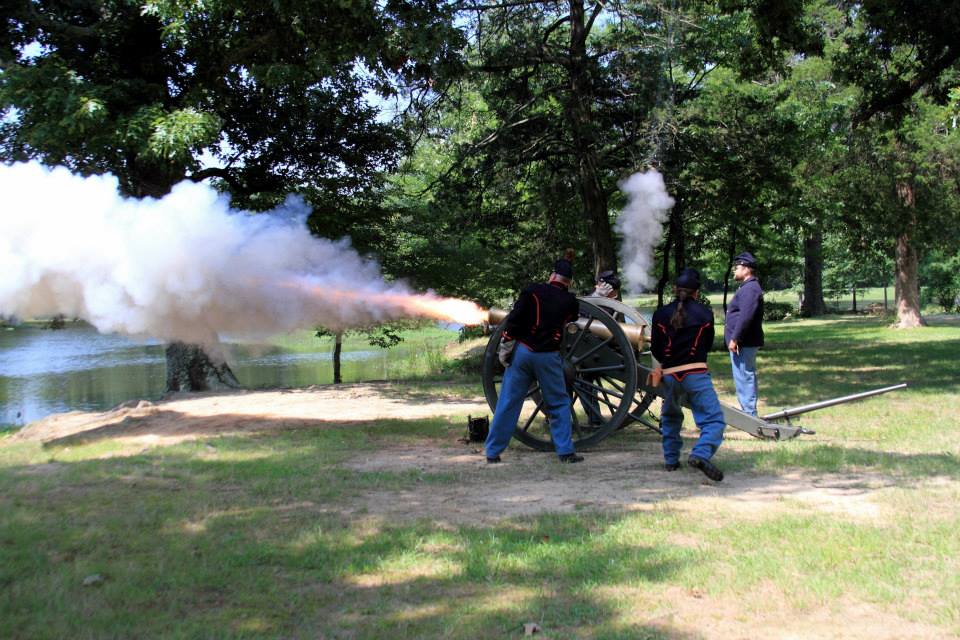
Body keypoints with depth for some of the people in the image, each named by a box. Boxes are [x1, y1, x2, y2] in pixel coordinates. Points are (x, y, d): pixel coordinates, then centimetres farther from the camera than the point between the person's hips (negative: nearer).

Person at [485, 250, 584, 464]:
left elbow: (514, 319, -10)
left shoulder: (532, 291, 0)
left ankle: (493, 451, 9)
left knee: (507, 403, 5)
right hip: (548, 357, 0)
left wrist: (505, 345, -5)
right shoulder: (570, 301, 6)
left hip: (521, 351, 0)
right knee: (559, 403, 12)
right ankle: (566, 451, 7)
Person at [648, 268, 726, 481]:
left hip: (669, 375, 3)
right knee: (713, 418, -3)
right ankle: (701, 454, -25)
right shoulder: (705, 314, 1)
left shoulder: (661, 314, 3)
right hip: (696, 374, -3)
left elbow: (655, 350, 9)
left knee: (670, 417, 25)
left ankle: (671, 459, 25)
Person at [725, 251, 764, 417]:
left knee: (744, 378, -7)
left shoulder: (750, 289, -17)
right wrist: (734, 338, 22)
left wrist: (734, 339, -24)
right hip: (745, 342, 11)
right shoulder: (747, 287, 18)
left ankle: (749, 414, -4)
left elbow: (746, 317, -26)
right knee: (747, 378, 16)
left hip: (744, 343, -11)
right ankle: (749, 413, 23)